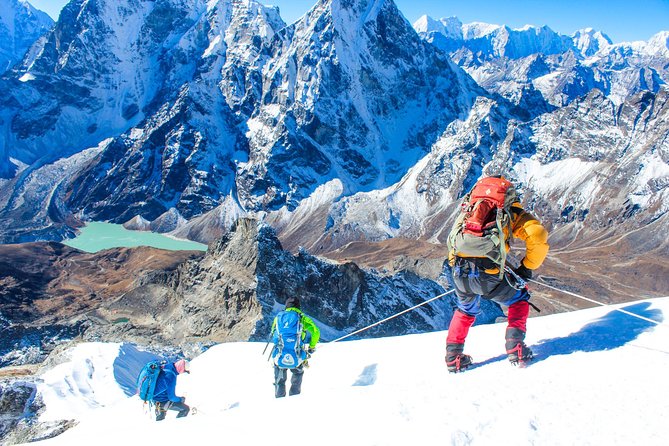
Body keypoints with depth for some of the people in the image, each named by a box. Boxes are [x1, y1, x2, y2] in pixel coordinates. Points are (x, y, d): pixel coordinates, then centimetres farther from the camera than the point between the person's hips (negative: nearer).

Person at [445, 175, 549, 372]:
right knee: (519, 298, 27)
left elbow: (453, 240, 27)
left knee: (466, 310, 33)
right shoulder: (512, 210, 15)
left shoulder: (469, 209, 28)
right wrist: (527, 268, 11)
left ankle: (453, 355, 26)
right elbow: (539, 237, -1)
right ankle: (515, 348, 17)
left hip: (458, 271, 4)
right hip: (488, 275, -4)